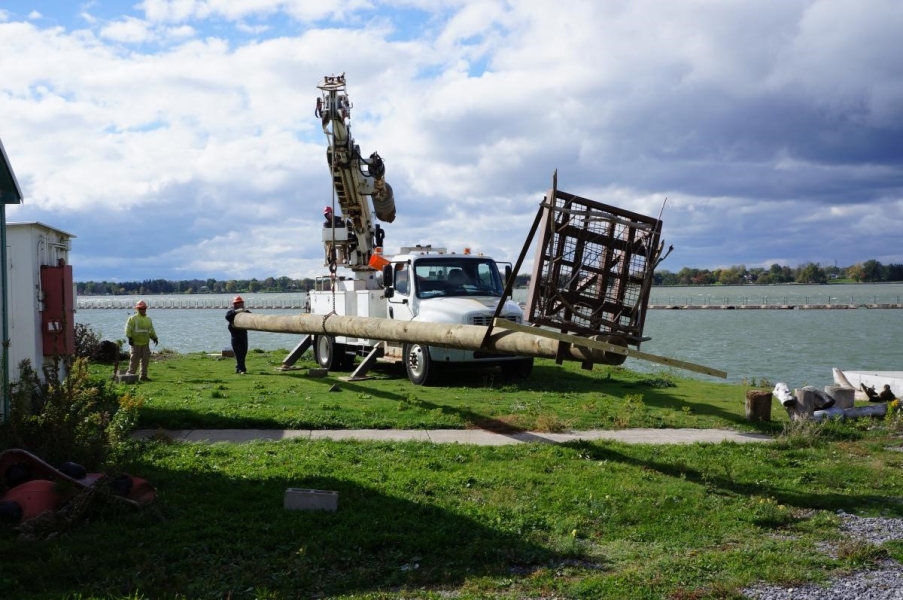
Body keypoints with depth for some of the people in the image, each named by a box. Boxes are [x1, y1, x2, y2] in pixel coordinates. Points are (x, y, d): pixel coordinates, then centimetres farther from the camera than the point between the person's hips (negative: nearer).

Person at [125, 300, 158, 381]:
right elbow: (128, 329, -10)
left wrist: (154, 338, 11)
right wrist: (129, 338, -19)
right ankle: (130, 375, 3)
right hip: (135, 343, -6)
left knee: (145, 359, 6)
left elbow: (151, 330, 22)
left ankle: (143, 376, 14)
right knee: (134, 360, -6)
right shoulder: (132, 318, -3)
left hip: (145, 343, 6)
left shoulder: (148, 319, 16)